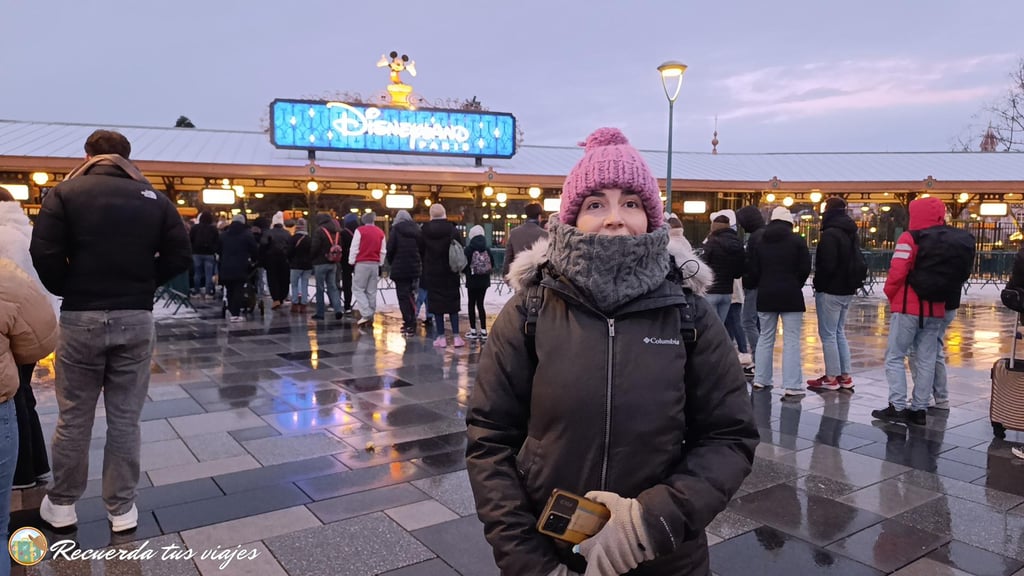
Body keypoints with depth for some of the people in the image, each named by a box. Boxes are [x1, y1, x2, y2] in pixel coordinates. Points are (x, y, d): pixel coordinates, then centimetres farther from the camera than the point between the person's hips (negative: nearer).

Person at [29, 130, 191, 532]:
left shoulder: (65, 193, -2)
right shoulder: (153, 198, 4)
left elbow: (44, 253, -11)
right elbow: (180, 256, -1)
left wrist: (66, 289, 6)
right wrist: (143, 284, 10)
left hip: (81, 318, -1)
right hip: (136, 319, 1)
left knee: (73, 418, 13)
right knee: (125, 420, 9)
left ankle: (62, 504, 27)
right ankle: (122, 509, 18)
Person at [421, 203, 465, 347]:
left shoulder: (425, 231, -4)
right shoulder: (452, 230, -5)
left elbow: (421, 251, 2)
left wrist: (424, 269, 13)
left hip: (432, 273, 0)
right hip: (450, 273, 0)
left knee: (436, 304, 5)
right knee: (453, 303, 7)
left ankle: (441, 337, 5)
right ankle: (456, 336, 5)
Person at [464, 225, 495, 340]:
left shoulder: (469, 249, -12)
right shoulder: (487, 249, -2)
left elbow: (464, 264, -12)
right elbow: (492, 264, 1)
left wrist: (468, 271, 9)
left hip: (472, 280, -3)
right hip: (484, 280, 3)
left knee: (472, 304, 7)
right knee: (480, 304, 11)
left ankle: (473, 331, 6)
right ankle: (483, 331, 9)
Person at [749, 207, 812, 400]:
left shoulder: (761, 241, 5)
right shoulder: (796, 240, -4)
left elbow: (753, 270, 2)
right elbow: (805, 268, -6)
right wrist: (796, 286, 11)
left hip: (766, 296, 3)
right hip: (790, 296, -3)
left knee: (765, 338, 14)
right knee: (791, 341, -4)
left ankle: (760, 380, 16)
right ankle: (792, 387, -8)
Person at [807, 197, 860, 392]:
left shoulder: (830, 234, -17)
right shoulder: (852, 234, 12)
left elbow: (827, 265, -22)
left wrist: (819, 284, -8)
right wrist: (853, 283, 15)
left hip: (830, 290, -9)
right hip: (847, 290, 9)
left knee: (828, 335, -2)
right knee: (839, 333, 16)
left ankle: (831, 379, 2)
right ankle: (845, 377, 18)